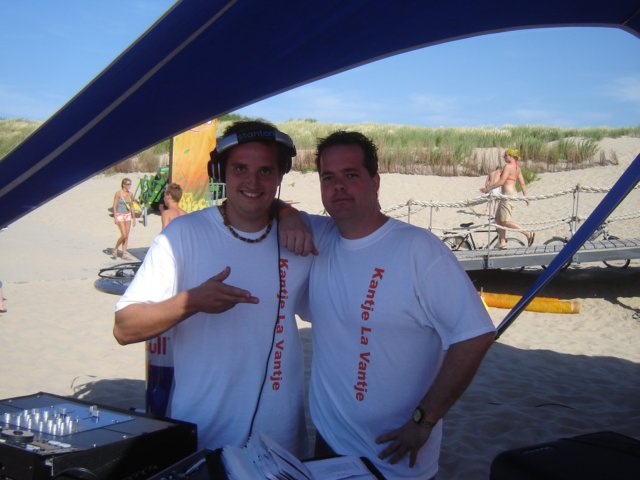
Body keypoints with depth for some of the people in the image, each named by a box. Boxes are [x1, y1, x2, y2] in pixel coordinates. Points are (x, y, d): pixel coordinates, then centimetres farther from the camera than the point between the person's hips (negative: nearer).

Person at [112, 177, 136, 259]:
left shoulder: (130, 194, 6)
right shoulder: (118, 193, -9)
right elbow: (114, 206, -8)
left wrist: (134, 218, 13)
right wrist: (115, 217, -14)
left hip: (128, 216, 5)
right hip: (120, 216, -5)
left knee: (127, 236, 2)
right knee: (124, 235, -12)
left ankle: (124, 254, 7)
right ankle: (115, 250, 9)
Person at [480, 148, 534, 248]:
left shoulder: (508, 166, -13)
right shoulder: (517, 168, 14)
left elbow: (501, 182, -19)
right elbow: (523, 184, 14)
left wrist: (487, 188, -13)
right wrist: (525, 197, 18)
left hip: (508, 195, -10)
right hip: (513, 194, 10)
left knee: (505, 221, -9)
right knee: (498, 219, 14)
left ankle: (528, 233, -14)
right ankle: (502, 242, 14)